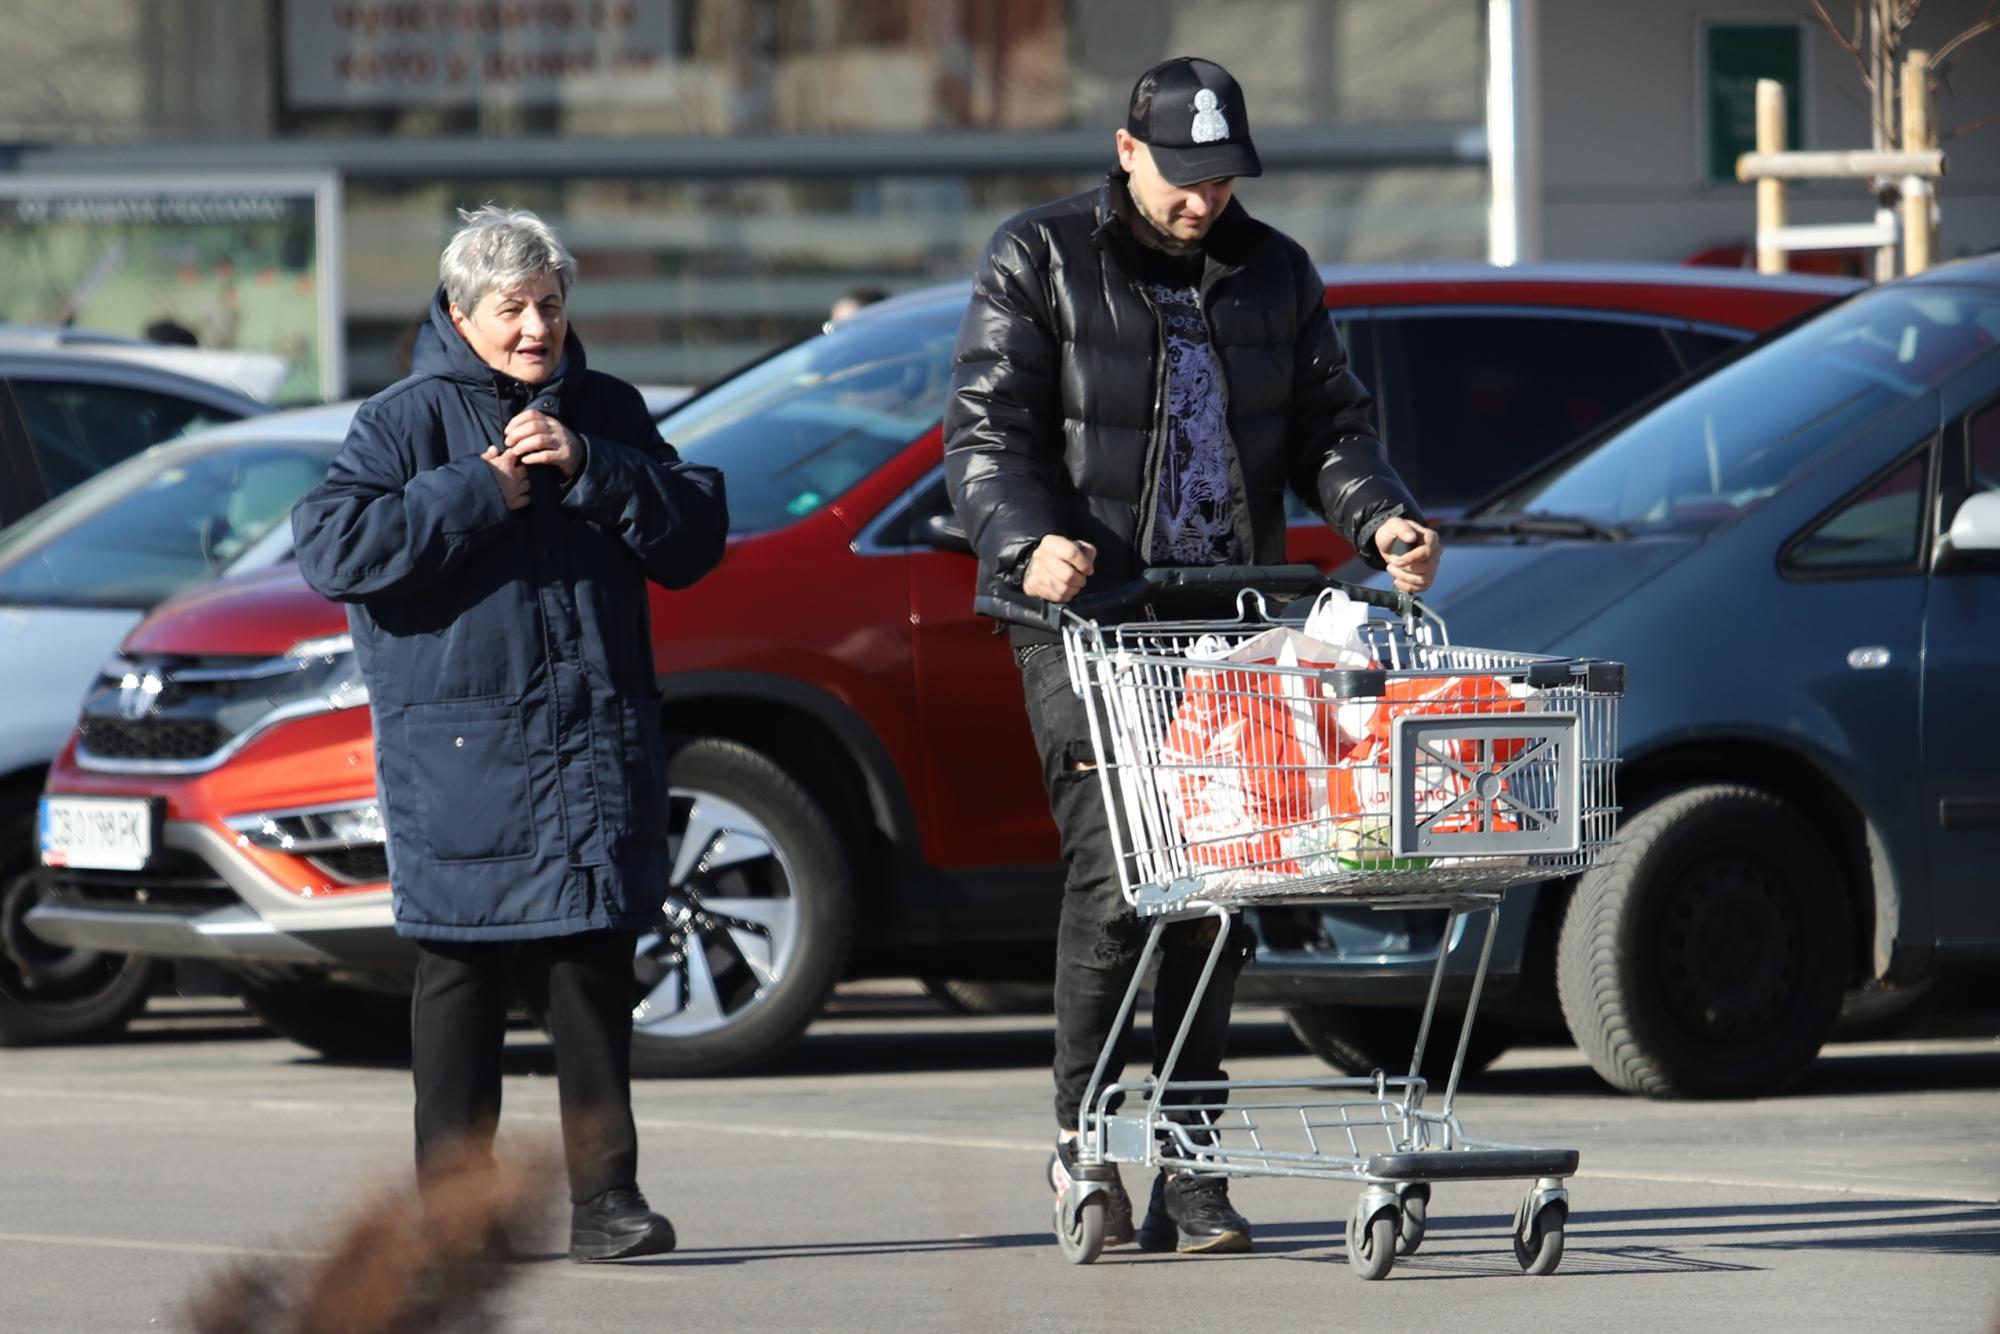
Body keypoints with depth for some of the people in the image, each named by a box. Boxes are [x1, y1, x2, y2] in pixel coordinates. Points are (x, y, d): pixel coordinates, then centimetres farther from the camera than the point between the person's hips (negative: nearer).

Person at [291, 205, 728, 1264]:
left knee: (595, 974, 0)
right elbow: (332, 550, -12)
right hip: (458, 753, -3)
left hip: (595, 738, 3)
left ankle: (604, 1197, 2)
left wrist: (587, 469, -9)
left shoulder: (606, 414, 13)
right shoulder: (407, 421, 1)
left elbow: (696, 537, 4)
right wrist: (480, 492, -13)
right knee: (461, 974, 0)